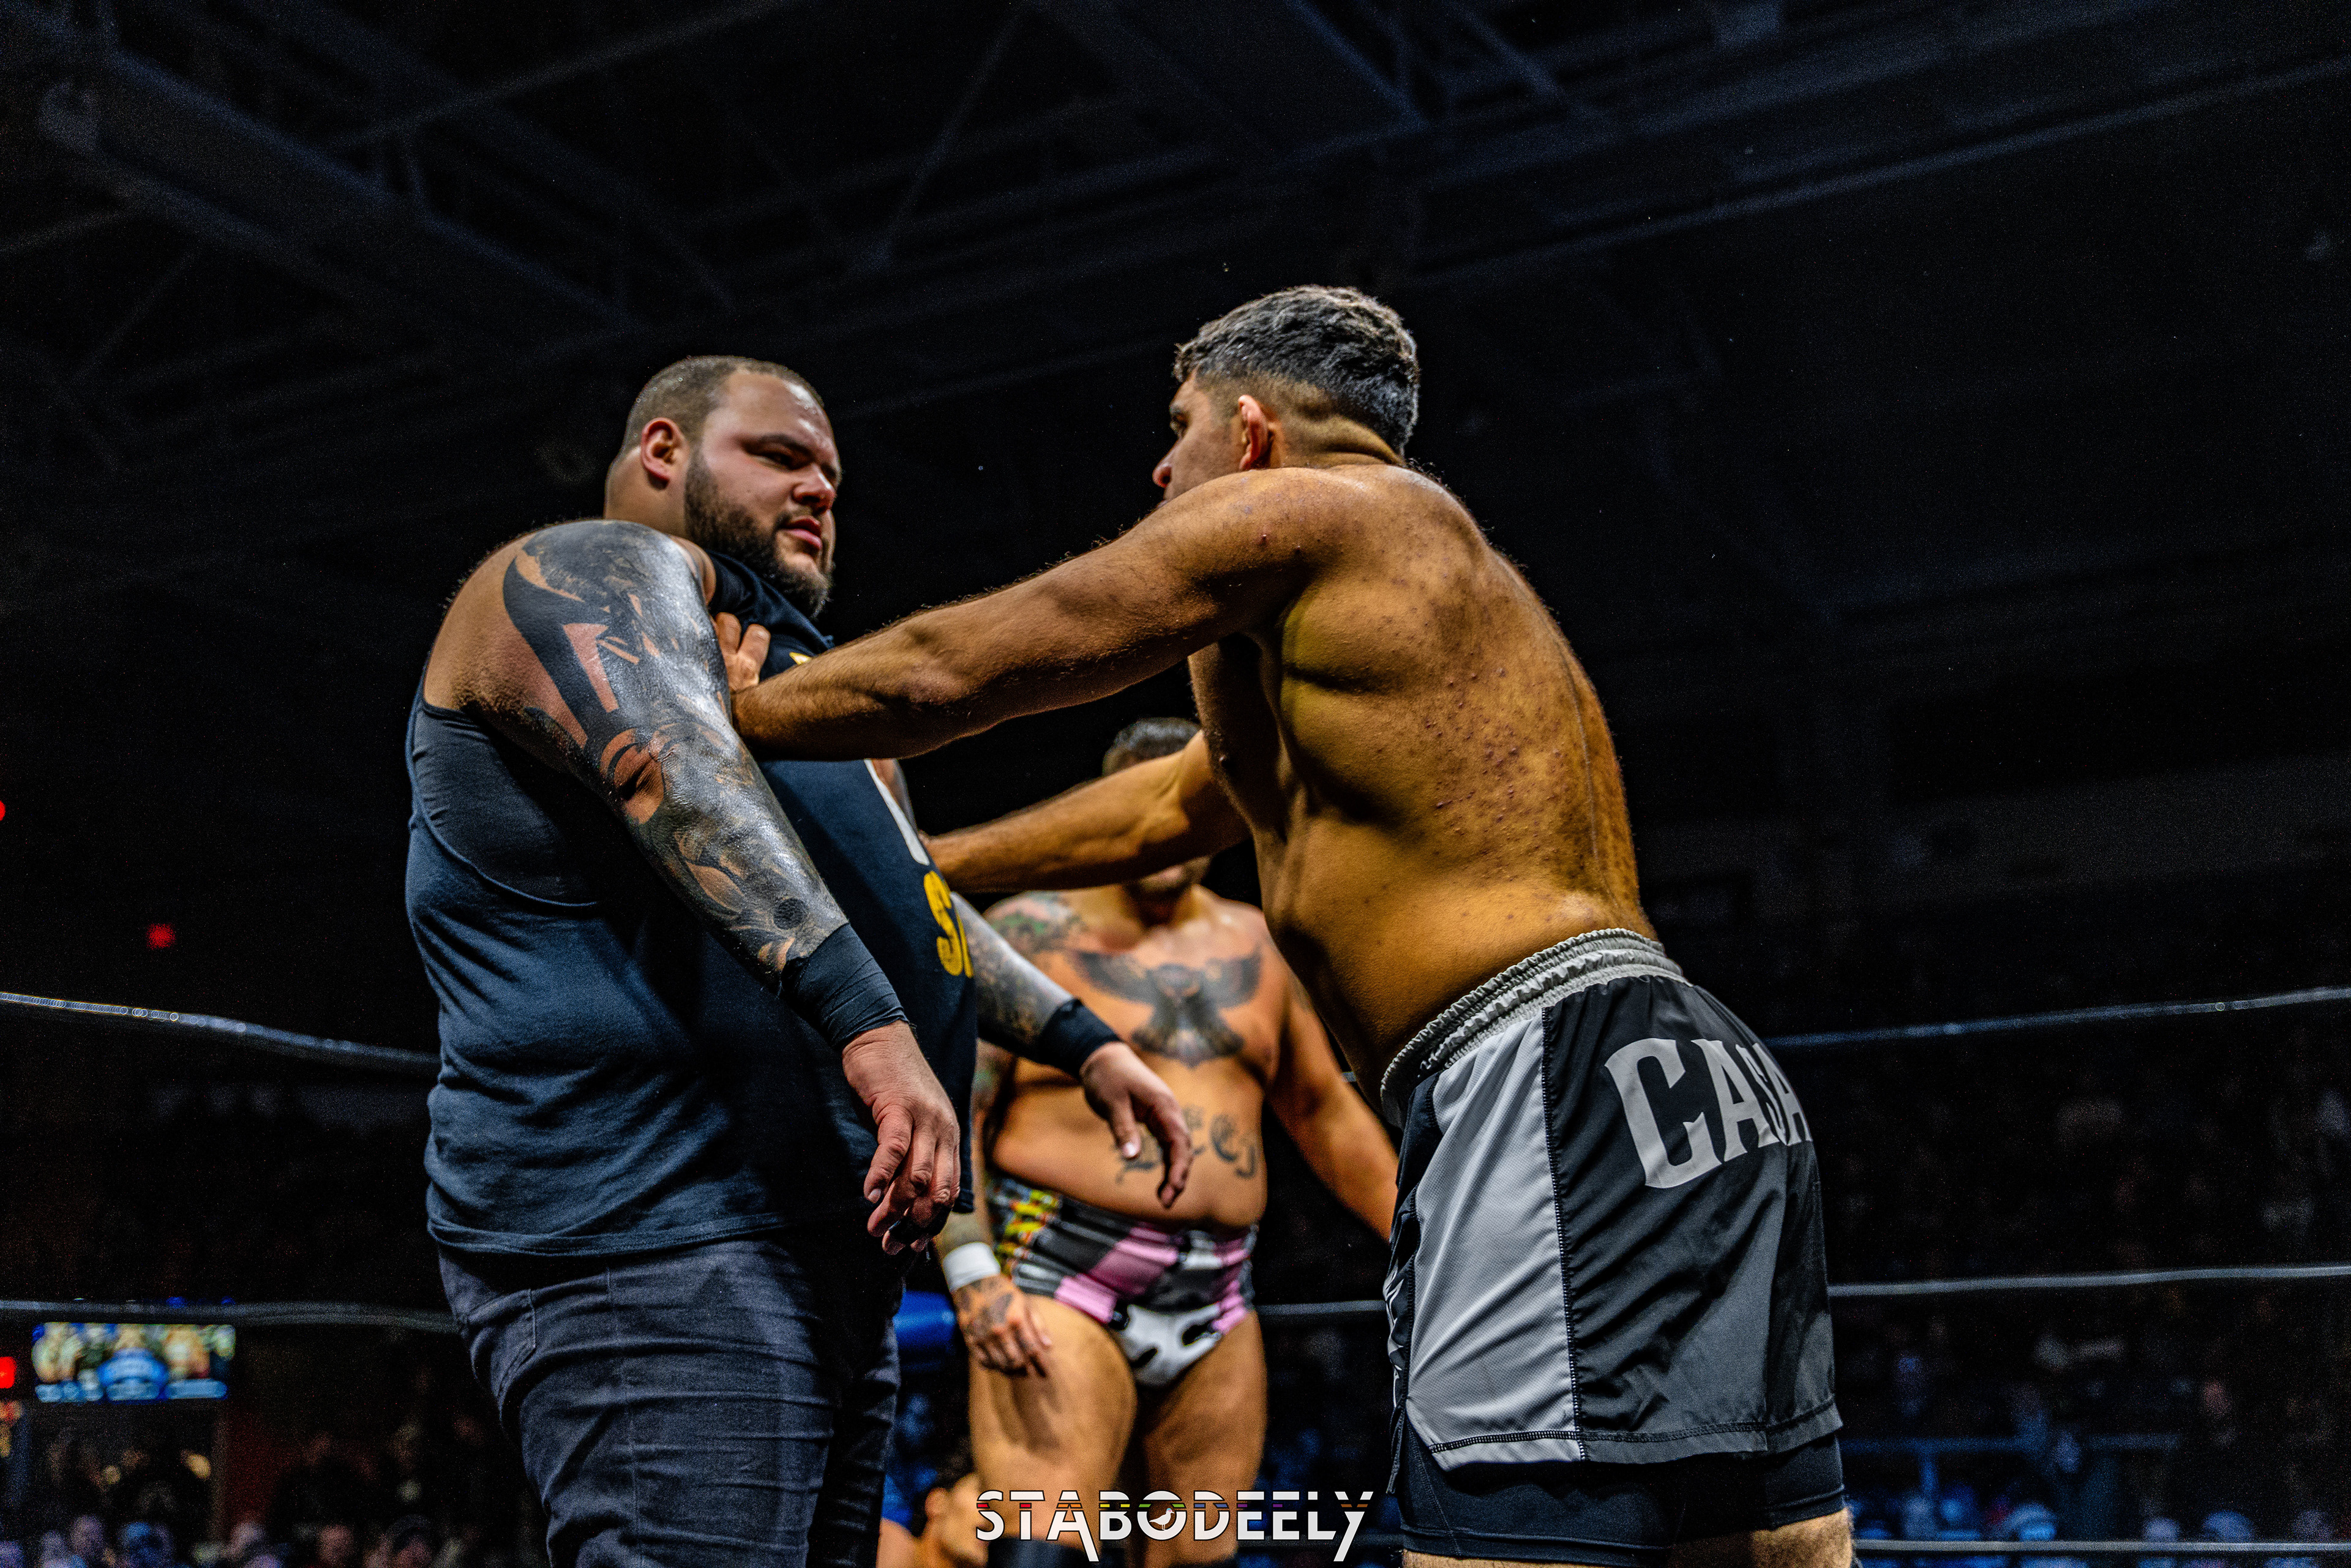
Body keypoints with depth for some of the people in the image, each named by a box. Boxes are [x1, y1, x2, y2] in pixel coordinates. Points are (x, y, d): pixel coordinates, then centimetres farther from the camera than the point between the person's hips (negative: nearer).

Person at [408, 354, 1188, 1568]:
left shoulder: (774, 660, 30)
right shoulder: (592, 570, -1)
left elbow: (899, 897, 32)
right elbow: (683, 781, -21)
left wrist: (1082, 1042, 22)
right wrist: (870, 1020, -34)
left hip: (817, 1239, 10)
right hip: (646, 1236, -10)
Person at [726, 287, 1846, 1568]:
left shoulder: (1293, 509, 2)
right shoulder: (1419, 576, 32)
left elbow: (944, 673, 3)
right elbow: (1162, 807, 41)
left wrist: (717, 718, 19)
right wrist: (910, 868, 47)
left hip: (1557, 1085, -11)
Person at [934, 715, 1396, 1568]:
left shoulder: (1255, 945, 15)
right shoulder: (1031, 931, 0)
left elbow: (1326, 1113, 22)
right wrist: (972, 1270, -19)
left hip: (1217, 1303, 5)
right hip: (1062, 1280, -5)